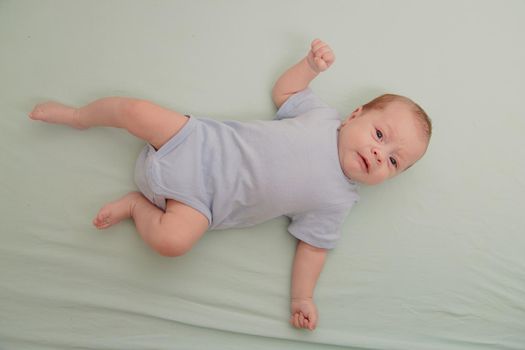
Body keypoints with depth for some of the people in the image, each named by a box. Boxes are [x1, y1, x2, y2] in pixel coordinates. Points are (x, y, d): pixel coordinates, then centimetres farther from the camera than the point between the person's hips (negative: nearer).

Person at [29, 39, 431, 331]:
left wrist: (303, 297, -10)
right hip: (203, 142, 2)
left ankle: (137, 204, 3)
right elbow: (284, 91, 16)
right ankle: (78, 116, 23)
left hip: (203, 197, -2)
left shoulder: (336, 202, -5)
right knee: (136, 110, -10)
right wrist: (312, 64, 5)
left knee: (172, 240, -30)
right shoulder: (323, 115, 0)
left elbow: (314, 244, -1)